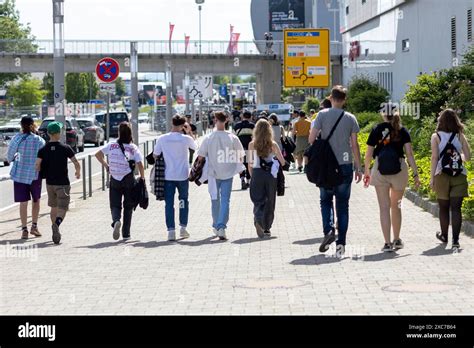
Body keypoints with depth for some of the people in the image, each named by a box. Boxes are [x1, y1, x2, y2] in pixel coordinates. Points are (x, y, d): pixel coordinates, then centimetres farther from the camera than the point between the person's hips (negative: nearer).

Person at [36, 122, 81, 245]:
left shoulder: (43, 150, -2)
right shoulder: (66, 148, -7)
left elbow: (37, 167, -9)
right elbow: (76, 163, -7)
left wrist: (44, 173, 13)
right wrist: (78, 172, 13)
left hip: (50, 183, 3)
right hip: (63, 183, -3)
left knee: (54, 208, 19)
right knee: (62, 208, -4)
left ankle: (55, 229, 24)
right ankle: (56, 224, -31)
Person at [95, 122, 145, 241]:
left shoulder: (112, 145, 0)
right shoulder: (134, 148, -5)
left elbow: (98, 154, 0)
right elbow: (140, 165, -12)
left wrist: (106, 166, 9)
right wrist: (142, 178, 1)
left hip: (114, 180, 1)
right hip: (129, 180, -1)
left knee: (115, 205, 9)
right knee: (128, 207, 12)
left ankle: (116, 221, -24)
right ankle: (126, 234, 12)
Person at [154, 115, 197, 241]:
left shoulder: (162, 139, -6)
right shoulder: (186, 139, -7)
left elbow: (155, 155, 2)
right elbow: (195, 147, 13)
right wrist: (189, 133, 17)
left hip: (168, 176, 0)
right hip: (182, 175, 0)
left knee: (169, 203, 4)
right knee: (183, 201, 19)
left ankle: (171, 230, -2)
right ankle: (183, 227, 18)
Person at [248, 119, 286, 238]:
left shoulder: (252, 145, -1)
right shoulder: (273, 145, -4)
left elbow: (250, 164, 2)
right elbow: (282, 162, -1)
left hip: (257, 174, 0)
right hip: (270, 175, 0)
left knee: (258, 201, 4)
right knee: (269, 201, 12)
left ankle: (258, 220, -25)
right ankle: (267, 228, 15)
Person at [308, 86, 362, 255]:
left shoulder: (323, 115, -4)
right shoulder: (350, 118, 0)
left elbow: (311, 138, -8)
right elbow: (354, 145, 1)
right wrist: (358, 168, 7)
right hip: (345, 165, 1)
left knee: (326, 200, 14)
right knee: (343, 204, 7)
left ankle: (328, 229, -11)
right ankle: (341, 243, 5)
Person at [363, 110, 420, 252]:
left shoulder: (377, 130, 2)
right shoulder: (402, 131, 3)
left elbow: (369, 153, 2)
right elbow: (409, 153, -5)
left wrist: (367, 171, 14)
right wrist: (415, 173, -2)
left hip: (380, 170, -1)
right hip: (399, 170, 1)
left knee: (384, 207, 0)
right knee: (396, 206, 18)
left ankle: (387, 243, -5)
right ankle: (397, 240, 28)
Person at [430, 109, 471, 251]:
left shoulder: (436, 137, 0)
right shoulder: (460, 136, 4)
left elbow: (434, 158, -6)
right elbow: (468, 157, 4)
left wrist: (432, 178, -4)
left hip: (442, 175, -1)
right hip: (459, 176, 1)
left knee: (443, 208, 14)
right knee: (456, 208, -2)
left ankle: (444, 236, 30)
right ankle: (455, 241, -11)